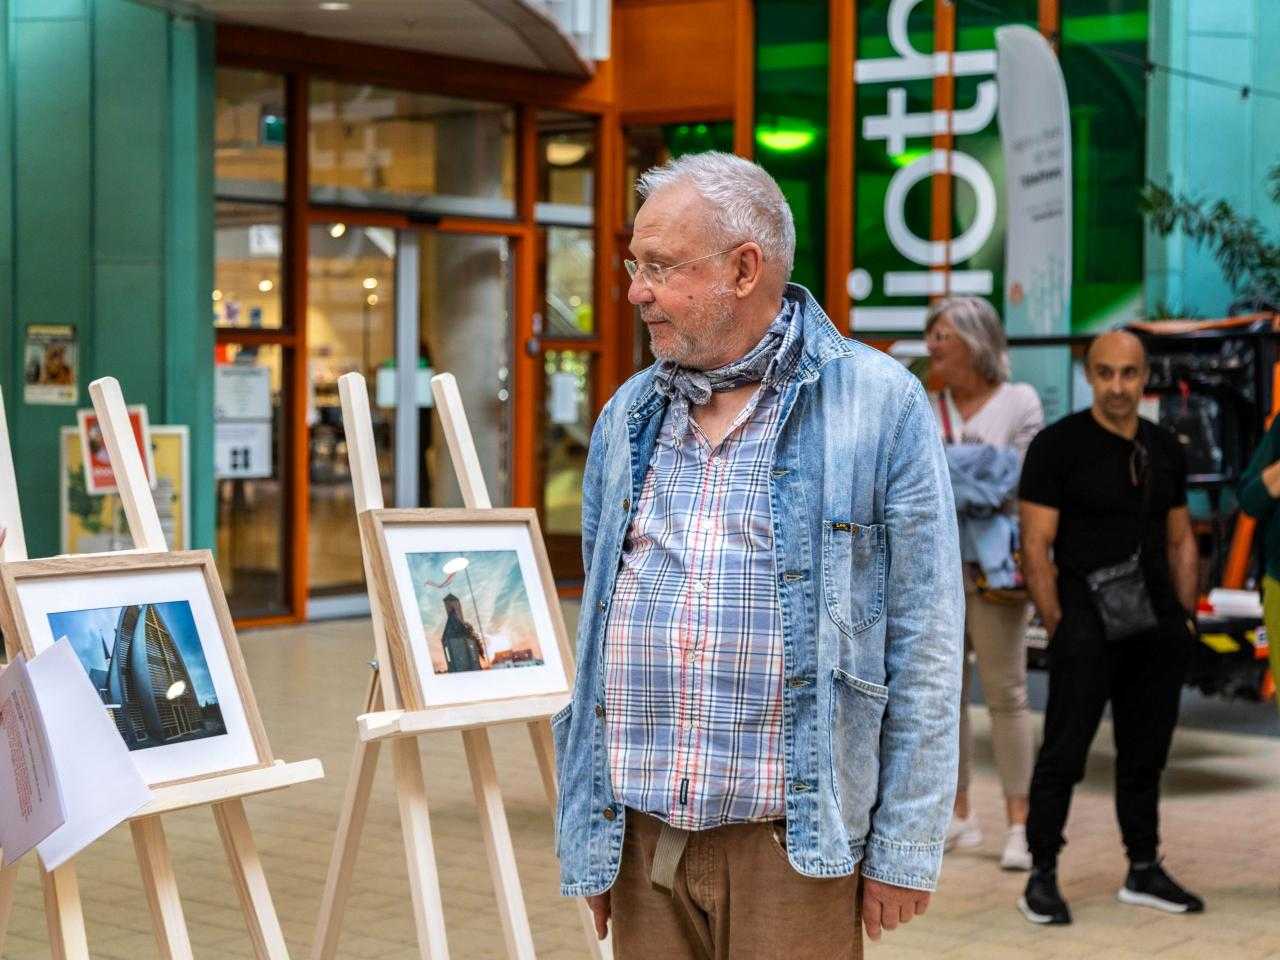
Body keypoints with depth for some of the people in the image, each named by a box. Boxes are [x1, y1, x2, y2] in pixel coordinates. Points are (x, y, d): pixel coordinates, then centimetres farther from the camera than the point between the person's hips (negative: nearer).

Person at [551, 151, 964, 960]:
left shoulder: (879, 404, -4)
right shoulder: (629, 416, 11)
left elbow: (924, 643, -5)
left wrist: (905, 850, -6)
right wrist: (587, 832, 12)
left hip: (793, 844, -4)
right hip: (641, 842, 5)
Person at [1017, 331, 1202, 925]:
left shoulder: (1164, 449, 12)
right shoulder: (1057, 445, -5)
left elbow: (1179, 540, 18)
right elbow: (1036, 544, -9)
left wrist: (1185, 617, 9)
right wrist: (1056, 625, -13)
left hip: (1155, 627, 6)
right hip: (1086, 623, -5)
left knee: (1145, 753, 13)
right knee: (1064, 752, -5)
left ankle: (1144, 871, 23)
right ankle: (1042, 876, 3)